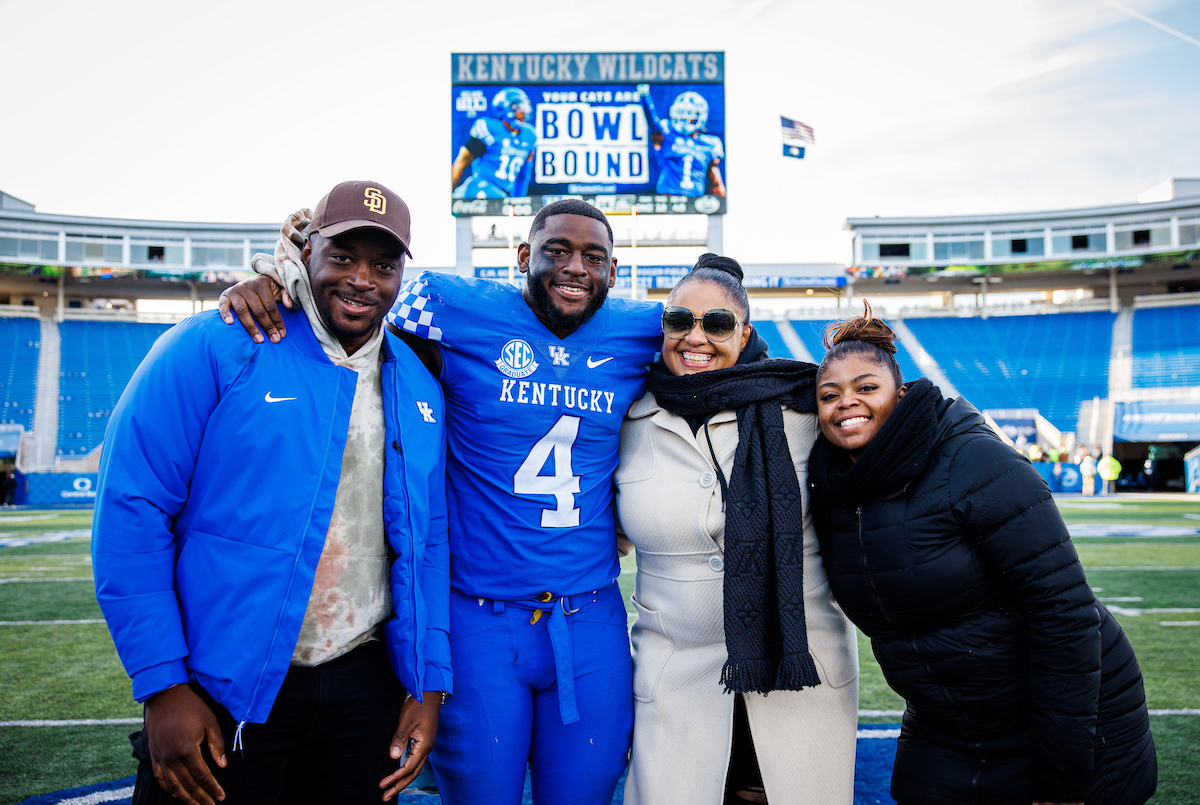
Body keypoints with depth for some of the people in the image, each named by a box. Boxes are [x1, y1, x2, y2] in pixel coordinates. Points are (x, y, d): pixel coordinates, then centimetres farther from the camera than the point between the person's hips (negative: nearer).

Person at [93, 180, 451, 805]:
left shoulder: (419, 388, 5)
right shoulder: (213, 348, -10)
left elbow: (428, 540, 8)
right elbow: (131, 513, -11)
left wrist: (430, 682, 5)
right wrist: (163, 685, -13)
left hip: (364, 687, 4)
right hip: (223, 696, -4)